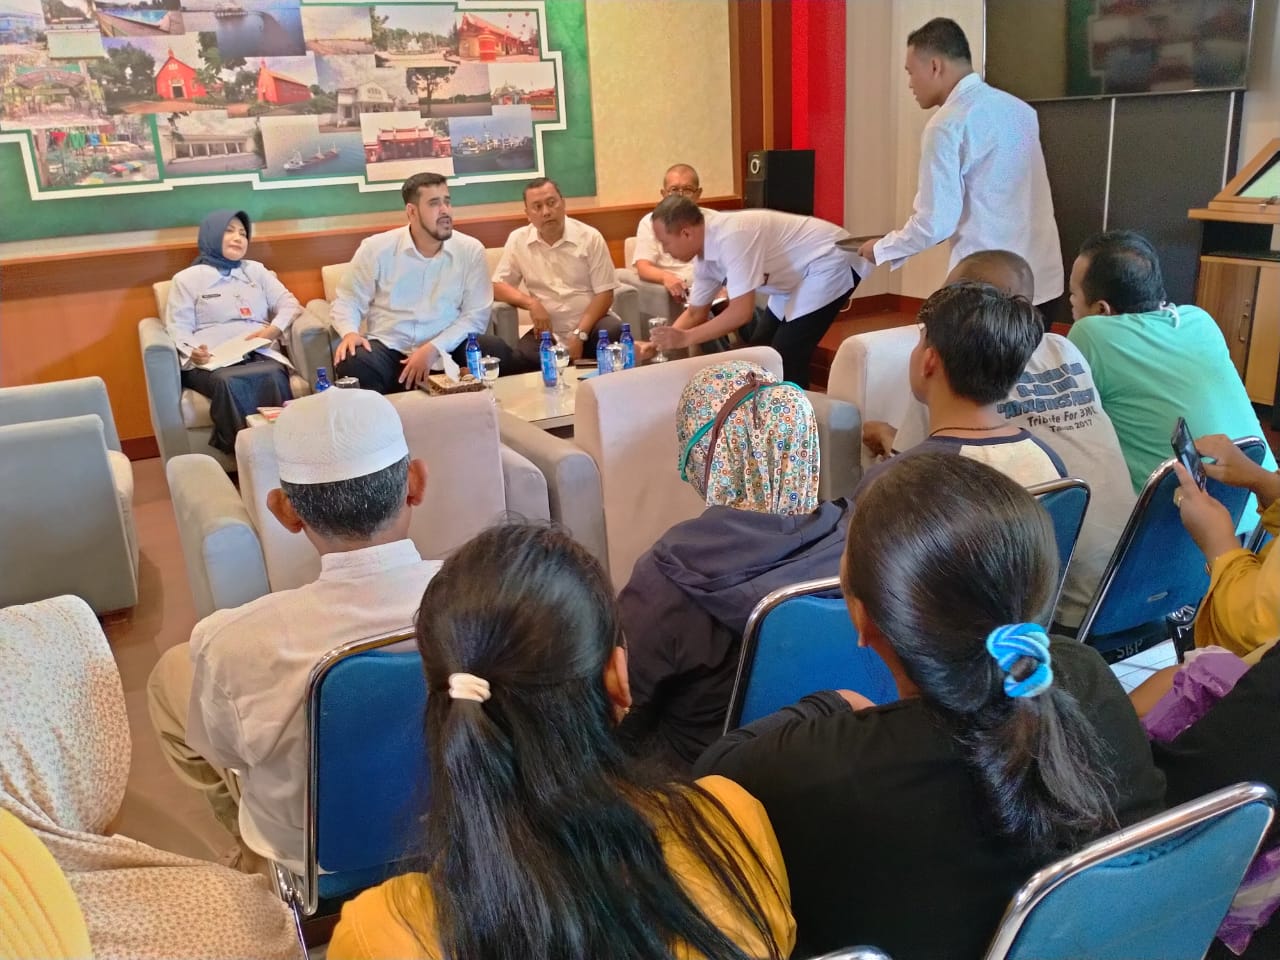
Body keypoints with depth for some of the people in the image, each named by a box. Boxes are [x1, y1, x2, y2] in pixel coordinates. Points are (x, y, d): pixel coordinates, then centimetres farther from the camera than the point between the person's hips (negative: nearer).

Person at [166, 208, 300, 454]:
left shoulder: (255, 270, 27)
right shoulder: (187, 278, 16)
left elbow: (288, 303, 16)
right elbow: (179, 328, 7)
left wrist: (275, 329, -6)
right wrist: (192, 352, -16)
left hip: (259, 354, 2)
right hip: (212, 362, -2)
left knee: (273, 375, -36)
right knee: (228, 382, -39)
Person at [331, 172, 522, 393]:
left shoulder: (471, 250, -1)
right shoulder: (375, 249, -1)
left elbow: (475, 314, -4)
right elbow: (348, 300, 7)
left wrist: (434, 348, -18)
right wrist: (350, 332, -17)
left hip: (448, 350, 1)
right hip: (389, 349, -1)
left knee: (498, 354, -26)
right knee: (351, 363, -33)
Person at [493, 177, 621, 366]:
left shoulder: (590, 237, -4)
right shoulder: (517, 240, 2)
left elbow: (604, 294, -6)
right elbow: (498, 286, 6)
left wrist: (579, 334, -18)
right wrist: (530, 303, -14)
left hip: (590, 324, -1)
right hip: (548, 331, 1)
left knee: (613, 331, -33)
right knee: (522, 355, -29)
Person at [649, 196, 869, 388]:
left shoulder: (731, 237, -31)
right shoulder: (704, 256, -2)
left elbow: (742, 312, -32)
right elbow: (695, 313, 11)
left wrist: (685, 338, -27)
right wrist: (659, 343, -1)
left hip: (830, 263, -9)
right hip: (798, 274, 9)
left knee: (786, 357, -14)